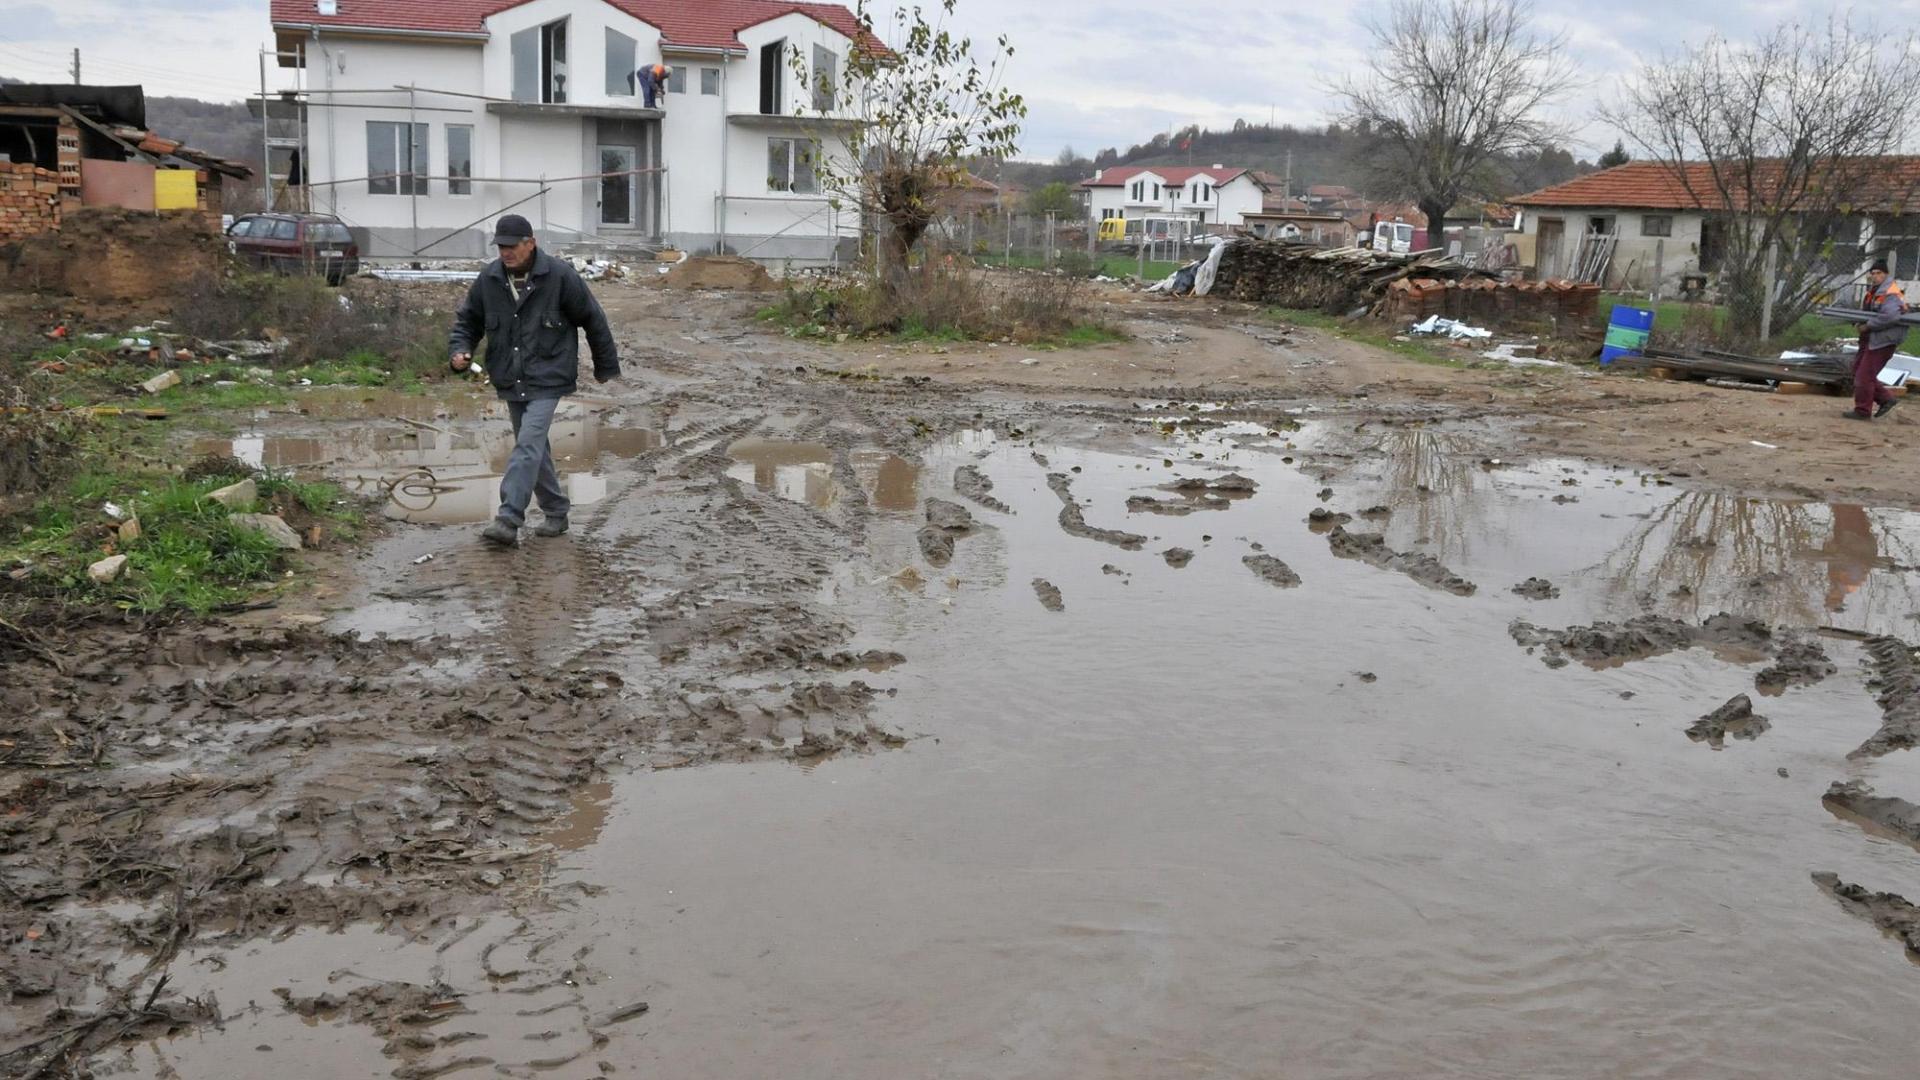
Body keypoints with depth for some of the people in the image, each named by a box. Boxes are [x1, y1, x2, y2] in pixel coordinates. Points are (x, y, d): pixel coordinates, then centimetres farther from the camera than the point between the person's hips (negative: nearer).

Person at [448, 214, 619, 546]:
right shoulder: (488, 279, 1)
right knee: (534, 447, 13)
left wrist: (606, 365, 7)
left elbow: (593, 319, -1)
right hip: (510, 379, 6)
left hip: (547, 379, -6)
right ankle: (555, 512, 27)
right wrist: (459, 350, -8)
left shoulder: (559, 276, -11)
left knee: (528, 446, -17)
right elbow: (467, 319, 12)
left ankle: (508, 520, -22)